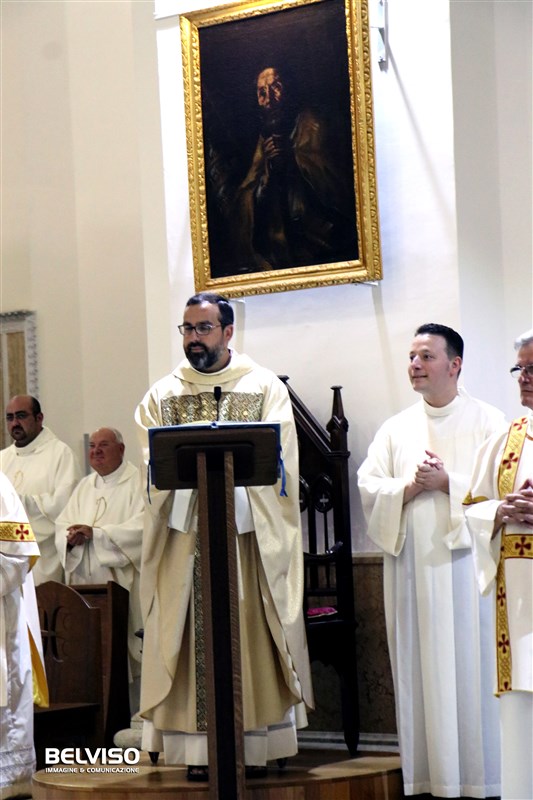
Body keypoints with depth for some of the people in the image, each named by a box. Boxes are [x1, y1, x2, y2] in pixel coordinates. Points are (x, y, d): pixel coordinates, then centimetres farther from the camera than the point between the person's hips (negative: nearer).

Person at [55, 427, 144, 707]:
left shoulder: (138, 482, -1)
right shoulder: (85, 486, 20)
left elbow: (141, 527, -13)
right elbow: (62, 524, 13)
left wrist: (95, 533, -18)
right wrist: (71, 537, -11)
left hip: (122, 582, -5)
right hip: (85, 583, 5)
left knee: (124, 649, -8)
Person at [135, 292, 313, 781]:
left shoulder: (265, 387, 7)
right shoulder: (163, 395, 13)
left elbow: (278, 457, -3)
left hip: (251, 534, -1)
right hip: (185, 537, 1)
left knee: (252, 631, -2)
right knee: (194, 638, -2)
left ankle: (257, 744, 3)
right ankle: (200, 749, -1)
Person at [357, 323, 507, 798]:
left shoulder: (487, 422, 3)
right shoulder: (396, 429, 15)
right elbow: (368, 488, 7)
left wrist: (447, 482, -14)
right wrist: (410, 487, -9)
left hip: (465, 559, -3)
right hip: (410, 562, 4)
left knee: (470, 667, -3)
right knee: (420, 671, 3)